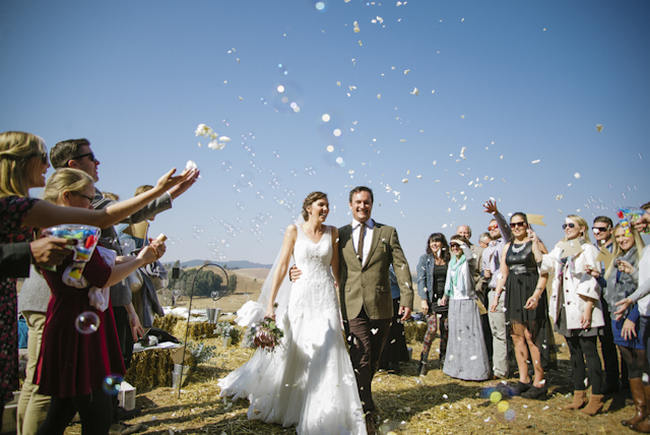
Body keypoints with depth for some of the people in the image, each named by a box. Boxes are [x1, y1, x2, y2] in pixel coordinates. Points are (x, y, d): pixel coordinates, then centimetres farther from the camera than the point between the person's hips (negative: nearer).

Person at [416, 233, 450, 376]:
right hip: (431, 298, -3)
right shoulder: (425, 259, 1)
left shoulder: (448, 259, 10)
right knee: (432, 328, -13)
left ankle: (443, 358, 22)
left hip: (446, 298, 3)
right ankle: (423, 361, -2)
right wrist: (423, 300, -11)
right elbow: (421, 280, -4)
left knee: (446, 329, 4)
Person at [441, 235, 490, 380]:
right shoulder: (451, 263, 14)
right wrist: (445, 295, 19)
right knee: (455, 335, 10)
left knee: (470, 334, -8)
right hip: (453, 303, 7)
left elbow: (469, 256, -31)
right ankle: (457, 368, 19)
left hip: (467, 302, -7)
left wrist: (462, 243, -28)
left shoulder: (469, 262, -6)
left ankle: (474, 369, -2)